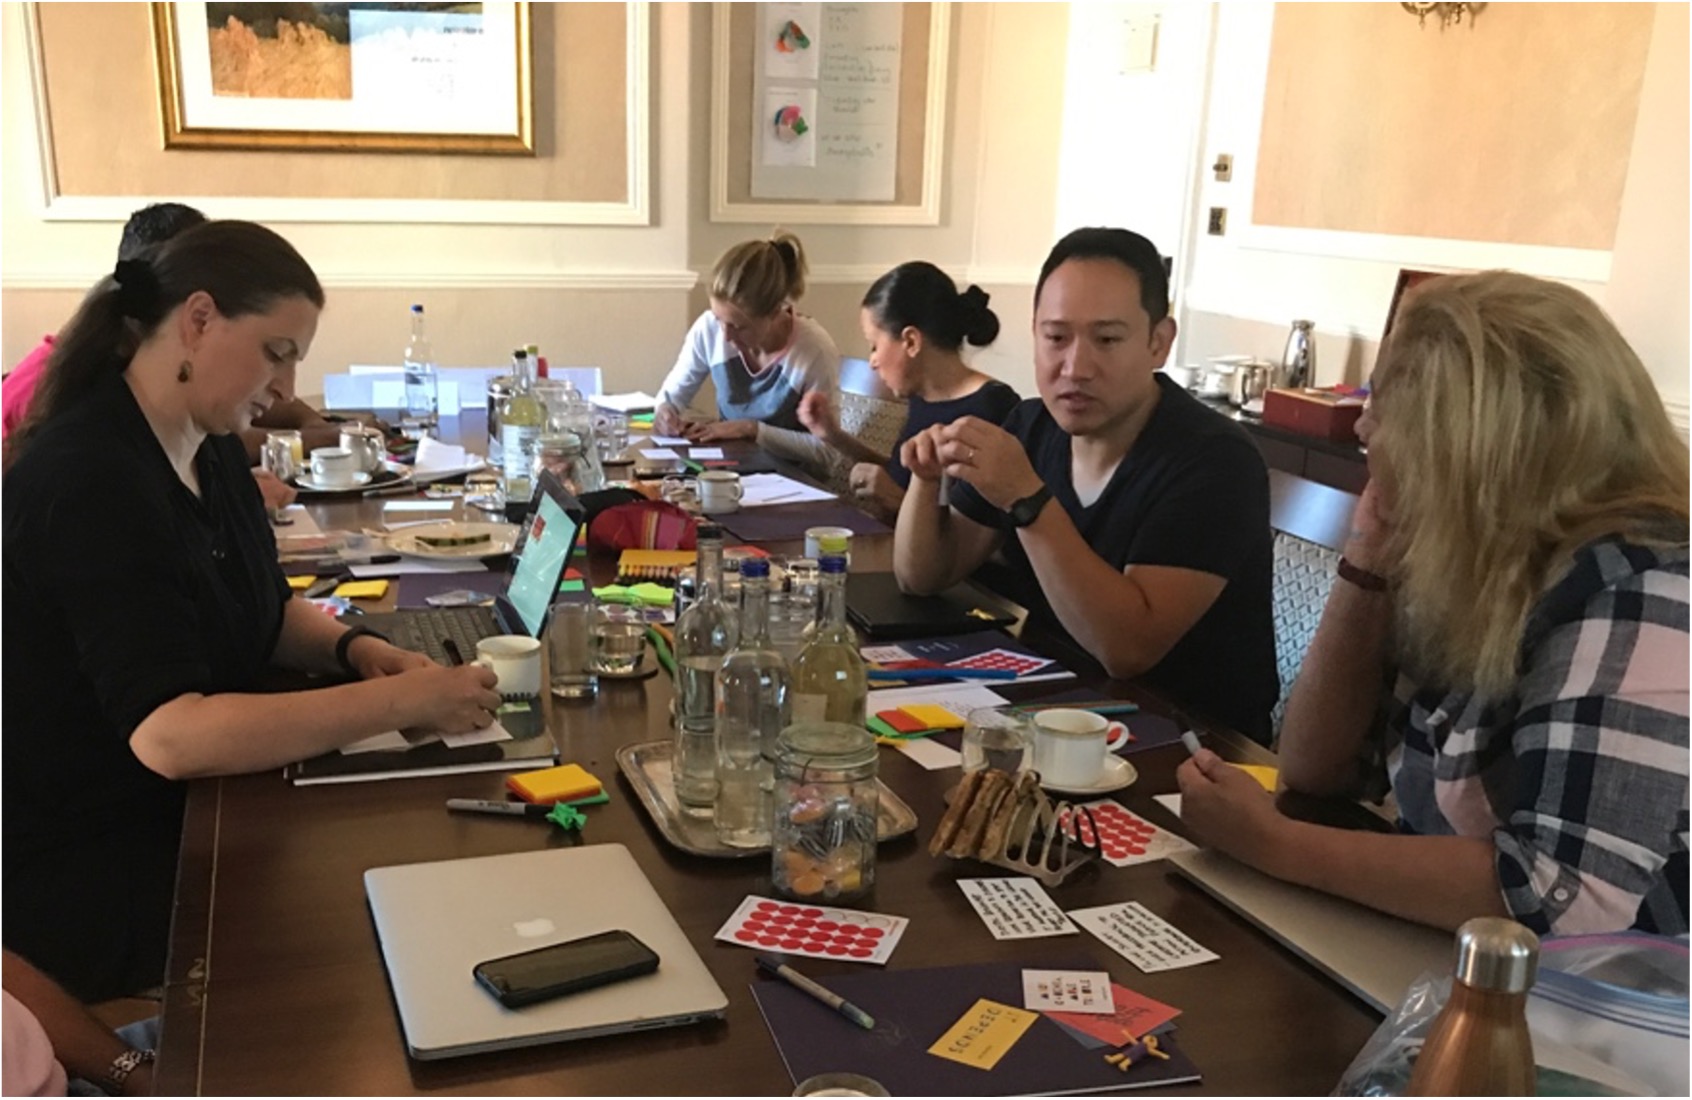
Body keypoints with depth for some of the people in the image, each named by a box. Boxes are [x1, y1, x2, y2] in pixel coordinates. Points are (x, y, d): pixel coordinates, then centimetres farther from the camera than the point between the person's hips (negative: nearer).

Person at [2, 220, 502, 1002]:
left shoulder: (210, 449, 2)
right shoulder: (87, 482, -26)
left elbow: (263, 610, 15)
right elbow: (170, 736, -36)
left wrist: (357, 650, -7)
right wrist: (402, 702, -35)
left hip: (189, 811, 8)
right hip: (86, 874, -8)